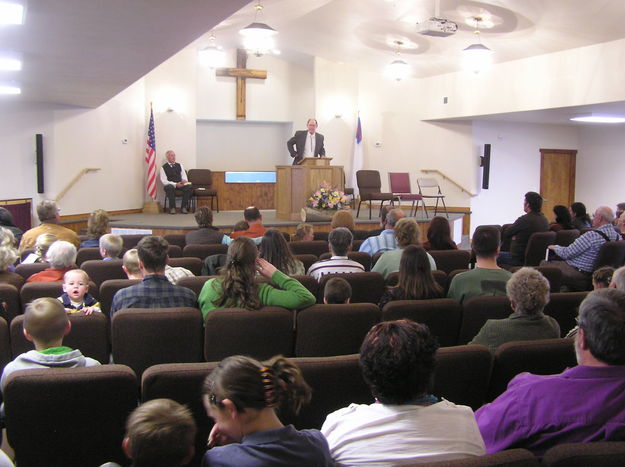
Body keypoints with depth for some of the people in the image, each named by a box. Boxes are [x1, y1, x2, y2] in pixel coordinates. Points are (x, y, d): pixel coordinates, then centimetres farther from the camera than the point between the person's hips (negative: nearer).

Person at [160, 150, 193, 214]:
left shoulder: (179, 165, 15)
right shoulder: (163, 167, 2)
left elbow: (184, 176, 13)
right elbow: (164, 181, -7)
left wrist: (184, 181, -13)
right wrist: (175, 184, -20)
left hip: (180, 184, 3)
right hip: (170, 185, -3)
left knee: (189, 186, -28)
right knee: (169, 187, -40)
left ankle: (183, 207, -22)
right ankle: (172, 208, -26)